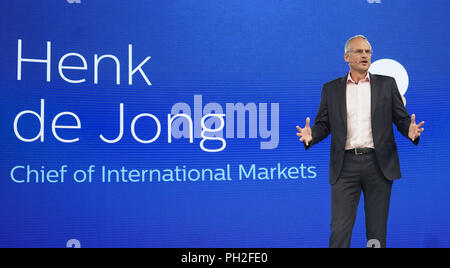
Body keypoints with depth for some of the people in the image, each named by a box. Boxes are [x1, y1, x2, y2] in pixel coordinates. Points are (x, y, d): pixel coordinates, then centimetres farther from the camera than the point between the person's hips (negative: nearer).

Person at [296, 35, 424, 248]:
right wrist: (311, 135, -14)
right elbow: (323, 124, 8)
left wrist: (410, 130, -16)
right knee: (339, 230, -3)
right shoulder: (331, 89, 10)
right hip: (345, 165, 0)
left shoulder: (387, 84, 9)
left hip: (378, 164, 1)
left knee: (377, 232, 7)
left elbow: (402, 119, 6)